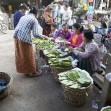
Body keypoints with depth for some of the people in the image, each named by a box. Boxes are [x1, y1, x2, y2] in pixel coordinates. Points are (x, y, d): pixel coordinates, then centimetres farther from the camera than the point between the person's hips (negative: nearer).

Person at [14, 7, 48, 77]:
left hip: (16, 37, 7)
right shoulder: (34, 20, -1)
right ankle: (32, 72, 23)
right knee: (28, 56, 7)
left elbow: (17, 28, 18)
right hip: (25, 39, -7)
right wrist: (43, 37, 5)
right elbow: (35, 34, -9)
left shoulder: (23, 17, 19)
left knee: (20, 55, 18)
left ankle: (25, 70, 33)